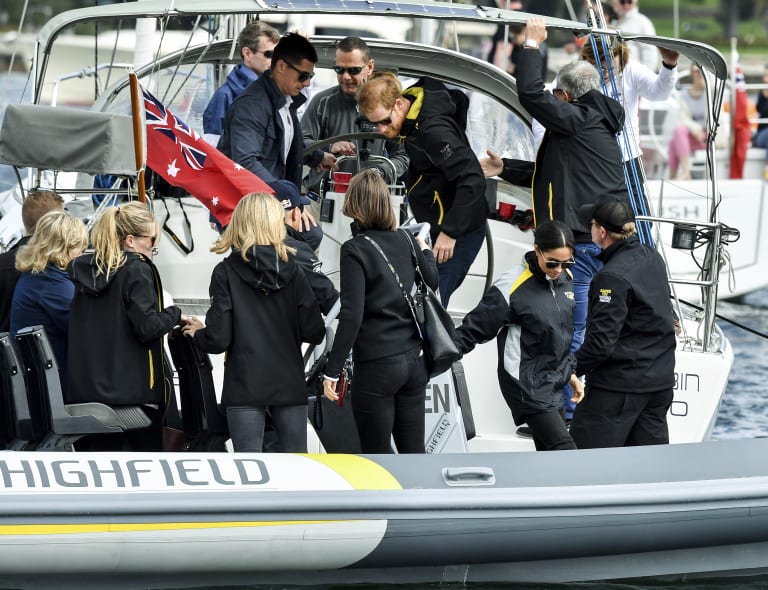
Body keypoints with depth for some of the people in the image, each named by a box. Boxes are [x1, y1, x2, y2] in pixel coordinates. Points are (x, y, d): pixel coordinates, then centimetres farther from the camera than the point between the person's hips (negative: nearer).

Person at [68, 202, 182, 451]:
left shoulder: (83, 269, 10)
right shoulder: (137, 270, -10)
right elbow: (147, 327, -16)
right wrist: (174, 314, 1)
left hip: (86, 390, 6)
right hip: (133, 390, -6)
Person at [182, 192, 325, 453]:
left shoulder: (226, 272, -6)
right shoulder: (292, 269, 0)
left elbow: (218, 339, -10)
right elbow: (313, 332, -3)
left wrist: (197, 332, 12)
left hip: (245, 385, -2)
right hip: (289, 383, 2)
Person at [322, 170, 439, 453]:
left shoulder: (355, 250, -11)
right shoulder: (407, 241, 5)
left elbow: (351, 316, -16)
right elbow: (432, 283, 15)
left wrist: (332, 371, -12)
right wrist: (425, 251, 33)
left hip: (377, 366, -6)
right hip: (414, 360, 6)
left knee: (377, 454, 3)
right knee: (414, 452, 10)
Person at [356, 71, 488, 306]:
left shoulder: (434, 131, -27)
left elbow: (473, 181, -31)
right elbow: (459, 99, 22)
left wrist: (450, 232, -28)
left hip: (459, 233, -10)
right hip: (436, 227, 10)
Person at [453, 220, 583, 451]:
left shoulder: (565, 279, 6)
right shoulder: (511, 287, -16)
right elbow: (474, 328, -11)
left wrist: (570, 373, 24)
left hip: (554, 385, 7)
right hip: (527, 386, -7)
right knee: (564, 451, -17)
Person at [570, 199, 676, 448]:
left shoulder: (613, 277, -20)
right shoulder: (652, 258, 6)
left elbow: (601, 342, -22)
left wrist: (570, 369, -11)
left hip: (620, 383, -8)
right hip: (661, 380, 9)